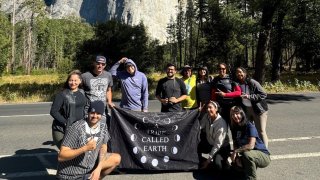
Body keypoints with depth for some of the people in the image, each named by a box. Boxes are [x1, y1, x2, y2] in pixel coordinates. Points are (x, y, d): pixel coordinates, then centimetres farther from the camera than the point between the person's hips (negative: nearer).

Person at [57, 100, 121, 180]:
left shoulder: (103, 126, -6)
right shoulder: (77, 128, -24)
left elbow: (103, 147, 4)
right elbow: (61, 156, -24)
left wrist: (98, 169, -10)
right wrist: (85, 148, -33)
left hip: (90, 166, 7)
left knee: (116, 158, 2)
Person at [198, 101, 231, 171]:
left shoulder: (221, 124, -28)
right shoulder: (207, 117, -11)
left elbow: (218, 145, -25)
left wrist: (209, 159, -23)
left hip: (221, 147, -6)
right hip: (209, 144, 6)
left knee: (217, 164, -30)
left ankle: (223, 161, 5)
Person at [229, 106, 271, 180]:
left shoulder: (250, 126, -20)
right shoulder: (235, 128, 1)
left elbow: (251, 146, -29)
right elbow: (235, 144, 4)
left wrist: (236, 151, -23)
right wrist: (237, 157, -13)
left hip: (263, 156, -7)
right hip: (250, 155, 7)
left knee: (246, 154, -34)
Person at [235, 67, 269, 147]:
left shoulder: (252, 82, -15)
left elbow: (264, 95, -17)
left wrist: (249, 96, -24)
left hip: (258, 110, -5)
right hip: (246, 111, 5)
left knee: (261, 131, 0)